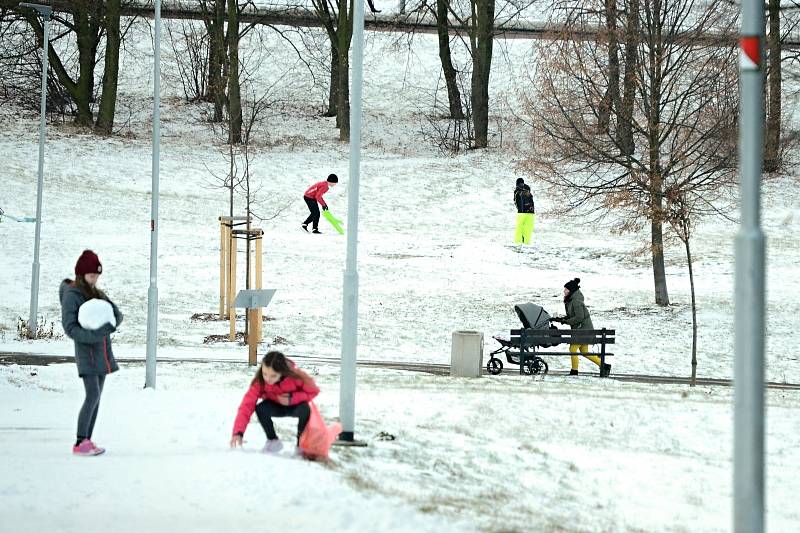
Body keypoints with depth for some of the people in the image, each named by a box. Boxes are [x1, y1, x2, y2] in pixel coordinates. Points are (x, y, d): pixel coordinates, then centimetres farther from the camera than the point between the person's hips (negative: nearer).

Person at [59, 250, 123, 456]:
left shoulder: (97, 293, 13)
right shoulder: (71, 295, -9)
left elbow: (118, 315, 6)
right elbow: (70, 328, -17)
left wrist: (110, 325, -16)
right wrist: (94, 335, -28)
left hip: (102, 351, 8)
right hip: (86, 351, -8)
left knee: (96, 396, 6)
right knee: (92, 395, -15)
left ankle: (87, 441, 9)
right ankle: (80, 443, -15)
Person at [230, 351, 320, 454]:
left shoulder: (296, 376, -33)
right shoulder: (259, 382, -29)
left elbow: (313, 391, -16)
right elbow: (247, 405, -35)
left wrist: (292, 398, -31)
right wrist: (238, 432, -46)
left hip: (294, 406, -2)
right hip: (276, 406, 2)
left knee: (304, 409, -35)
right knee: (260, 409, -30)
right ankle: (273, 440, -2)